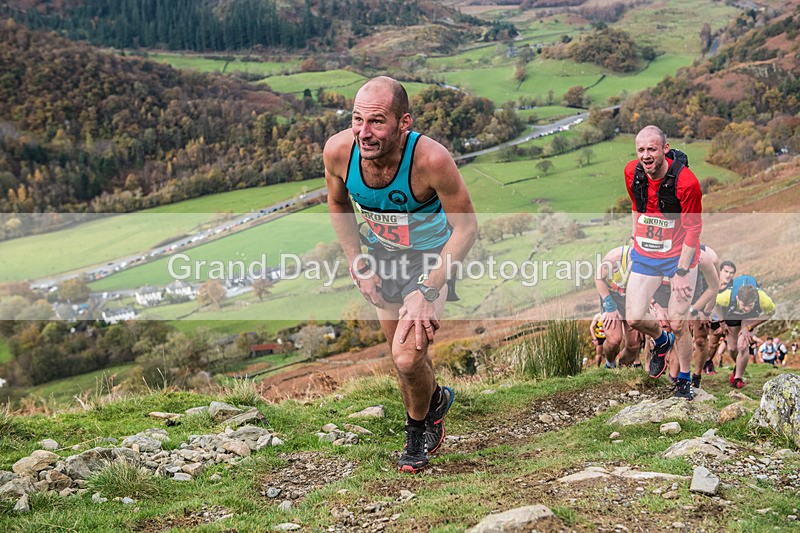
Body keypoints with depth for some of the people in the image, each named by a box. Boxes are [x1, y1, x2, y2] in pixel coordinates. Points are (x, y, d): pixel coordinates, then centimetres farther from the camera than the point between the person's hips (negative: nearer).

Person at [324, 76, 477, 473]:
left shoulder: (431, 159, -37)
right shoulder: (338, 151, -25)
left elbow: (466, 227, -23)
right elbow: (337, 204, -1)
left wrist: (428, 291, -25)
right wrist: (357, 264, -5)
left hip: (431, 256, -4)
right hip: (381, 253, 4)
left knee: (408, 359, -15)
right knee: (400, 350, 16)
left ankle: (418, 424, 18)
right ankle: (434, 401, 48)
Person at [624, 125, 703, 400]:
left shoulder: (685, 181, -23)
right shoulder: (632, 172, -8)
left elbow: (693, 230, -15)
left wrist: (681, 271, -16)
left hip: (679, 257, -4)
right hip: (644, 256, 4)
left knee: (678, 325, -1)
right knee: (634, 318, -1)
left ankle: (684, 381, 22)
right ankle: (662, 341, 34)